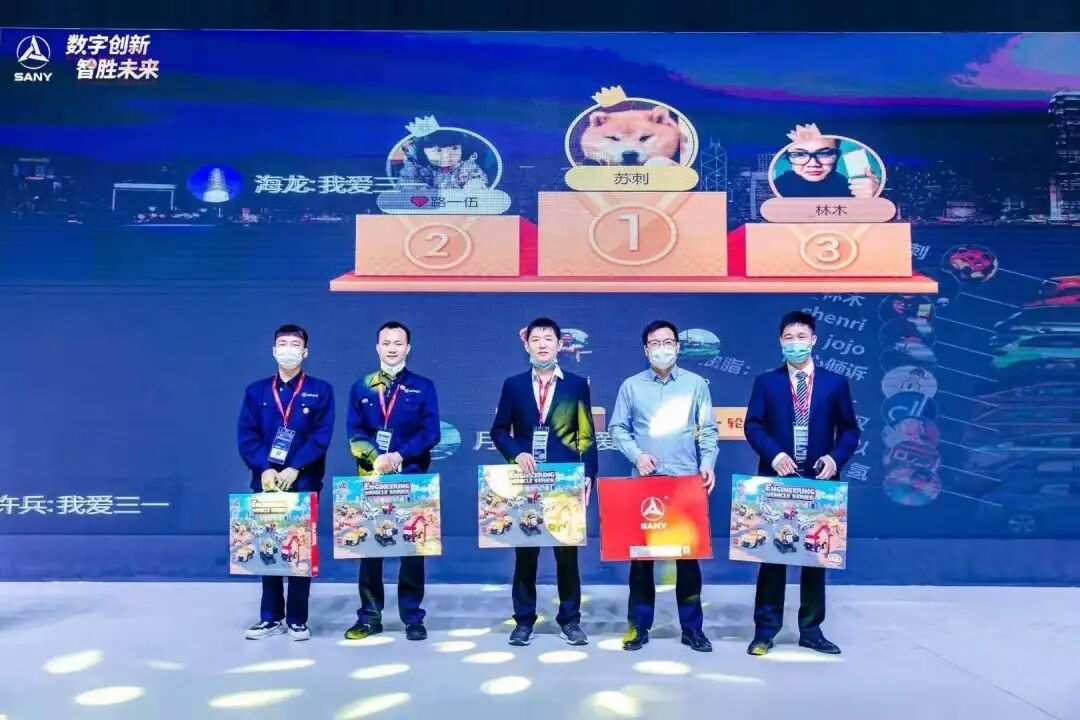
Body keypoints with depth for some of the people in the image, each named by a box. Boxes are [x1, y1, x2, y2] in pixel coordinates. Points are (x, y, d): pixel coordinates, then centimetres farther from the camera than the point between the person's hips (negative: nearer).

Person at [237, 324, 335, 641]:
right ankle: (270, 617, 19)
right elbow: (246, 436, 2)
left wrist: (294, 469, -16)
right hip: (266, 480, 2)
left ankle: (297, 619, 12)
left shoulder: (320, 390, 4)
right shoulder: (256, 391, 10)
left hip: (303, 481, -2)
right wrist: (264, 469, -13)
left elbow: (322, 436, -6)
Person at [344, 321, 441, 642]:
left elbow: (430, 433, -4)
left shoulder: (423, 387, 4)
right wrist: (376, 459, -14)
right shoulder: (361, 387, 9)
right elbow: (354, 433, 3)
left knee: (412, 546, 2)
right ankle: (369, 616, 15)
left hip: (411, 479, -1)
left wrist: (399, 455, -16)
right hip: (370, 478, 2)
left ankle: (413, 617, 12)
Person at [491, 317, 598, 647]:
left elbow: (586, 435, 2)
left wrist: (587, 475, -7)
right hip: (525, 480, 1)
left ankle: (570, 619, 17)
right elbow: (499, 431, 8)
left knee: (567, 551, 6)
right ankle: (524, 620, 17)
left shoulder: (577, 384, 4)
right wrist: (517, 453, -11)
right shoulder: (513, 385, 7)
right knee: (525, 550, 7)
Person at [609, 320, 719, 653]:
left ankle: (692, 627, 14)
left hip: (687, 480, 0)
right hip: (644, 481, 0)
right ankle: (639, 625, 15)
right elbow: (617, 428, 5)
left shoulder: (696, 384, 6)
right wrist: (636, 454, -10)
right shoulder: (631, 386, 5)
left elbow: (708, 430, 5)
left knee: (689, 552, 4)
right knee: (641, 552, 4)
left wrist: (708, 462, -10)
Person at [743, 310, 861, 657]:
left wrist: (836, 458, -11)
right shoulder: (765, 382, 4)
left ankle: (811, 629, 20)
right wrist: (774, 454, -18)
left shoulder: (835, 382, 6)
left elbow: (849, 429, 6)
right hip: (777, 479, -1)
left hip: (819, 480, 1)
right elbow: (753, 425, -2)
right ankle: (765, 629, 11)